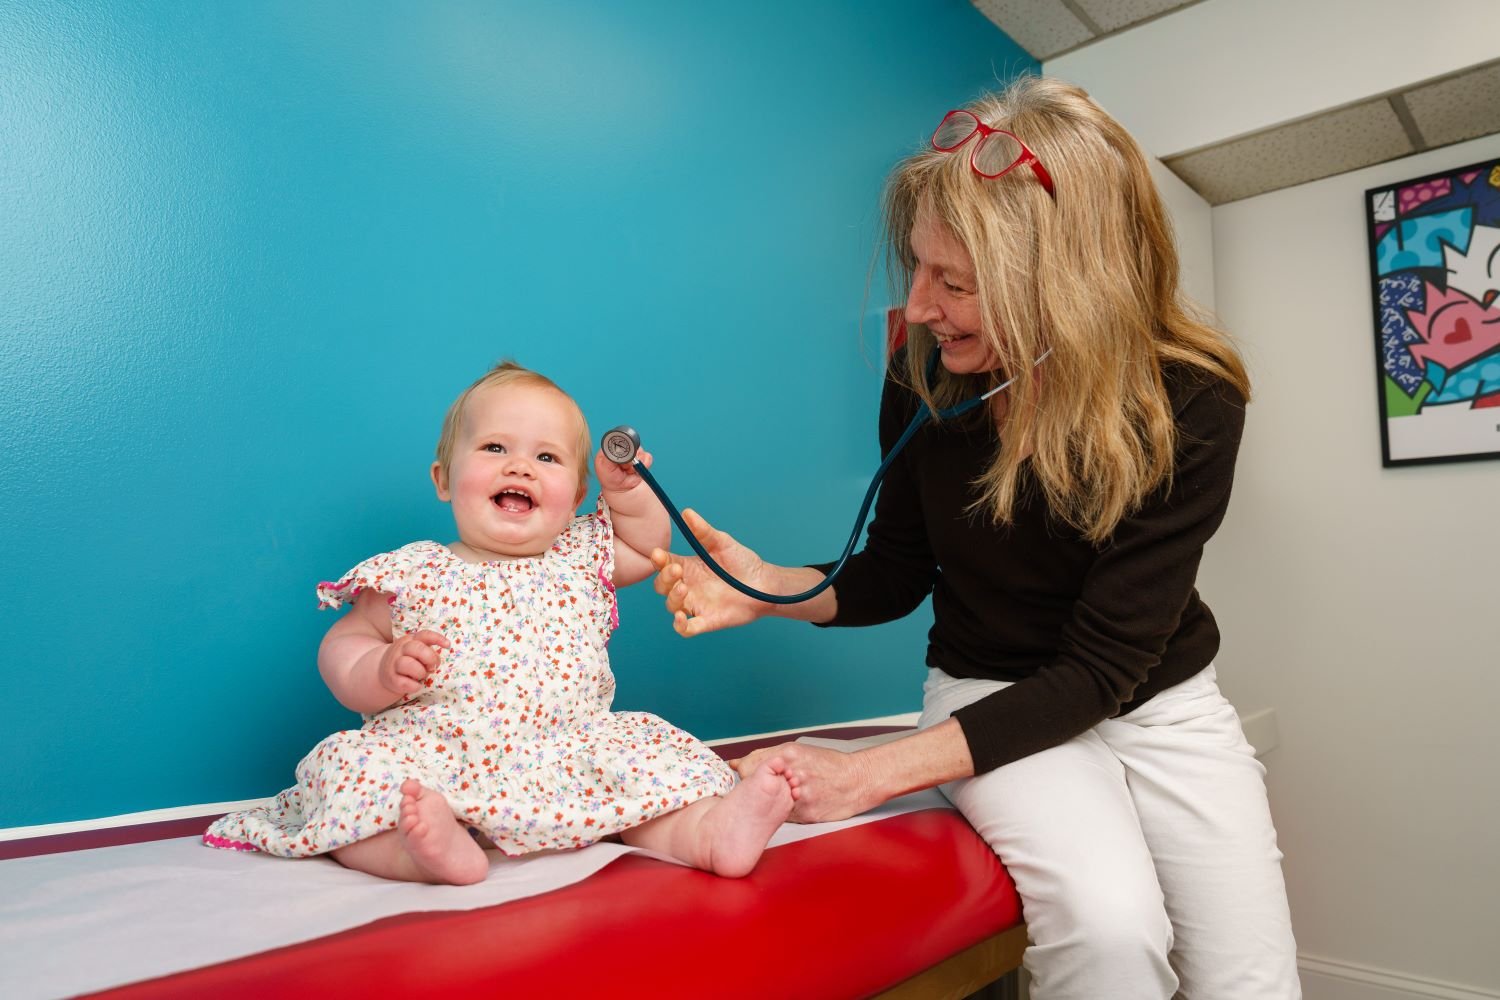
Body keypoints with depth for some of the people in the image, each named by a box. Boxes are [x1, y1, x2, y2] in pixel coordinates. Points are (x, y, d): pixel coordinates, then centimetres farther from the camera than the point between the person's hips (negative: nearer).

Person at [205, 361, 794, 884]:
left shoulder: (581, 561, 11)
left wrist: (627, 490, 6)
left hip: (568, 763, 3)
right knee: (348, 766, -28)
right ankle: (427, 847, -46)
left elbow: (648, 546, 25)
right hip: (432, 756, -2)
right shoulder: (412, 574, 3)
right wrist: (381, 670, -16)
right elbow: (341, 646, 7)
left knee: (649, 750, -17)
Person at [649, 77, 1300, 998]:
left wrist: (868, 774, -30)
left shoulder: (1190, 403, -22)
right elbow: (898, 574, 0)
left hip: (1162, 705, 1)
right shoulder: (924, 377, -14)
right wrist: (770, 588, -21)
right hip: (989, 691, 0)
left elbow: (1099, 667, -23)